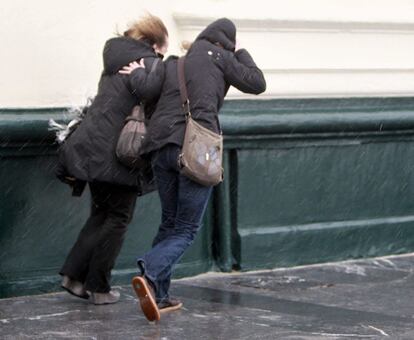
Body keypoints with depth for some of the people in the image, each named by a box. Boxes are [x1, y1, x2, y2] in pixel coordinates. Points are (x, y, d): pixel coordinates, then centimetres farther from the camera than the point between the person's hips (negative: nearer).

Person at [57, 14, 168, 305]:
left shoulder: (115, 63, 17)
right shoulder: (151, 64, -9)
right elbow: (149, 90, -30)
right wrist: (139, 74, -13)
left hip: (92, 147, 8)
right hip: (118, 152, -8)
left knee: (101, 213, 19)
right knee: (118, 218, 5)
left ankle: (74, 275, 11)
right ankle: (98, 287, 7)